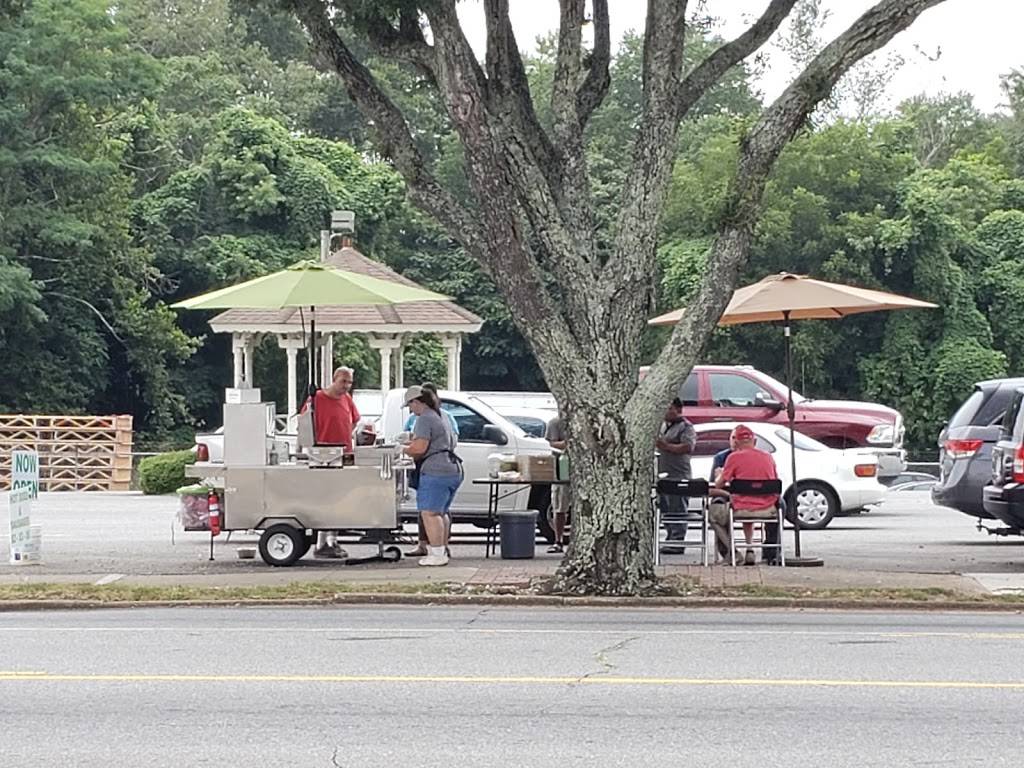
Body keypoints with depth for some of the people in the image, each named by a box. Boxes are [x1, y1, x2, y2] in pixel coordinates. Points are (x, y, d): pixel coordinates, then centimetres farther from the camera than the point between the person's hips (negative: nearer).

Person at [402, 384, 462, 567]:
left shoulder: (425, 419, -10)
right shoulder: (441, 417, 22)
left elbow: (419, 448, -19)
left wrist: (403, 450, 0)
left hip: (436, 471, -11)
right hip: (454, 470, 11)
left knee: (429, 513, -10)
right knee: (442, 512, 16)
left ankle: (437, 554, -15)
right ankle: (443, 550, 19)